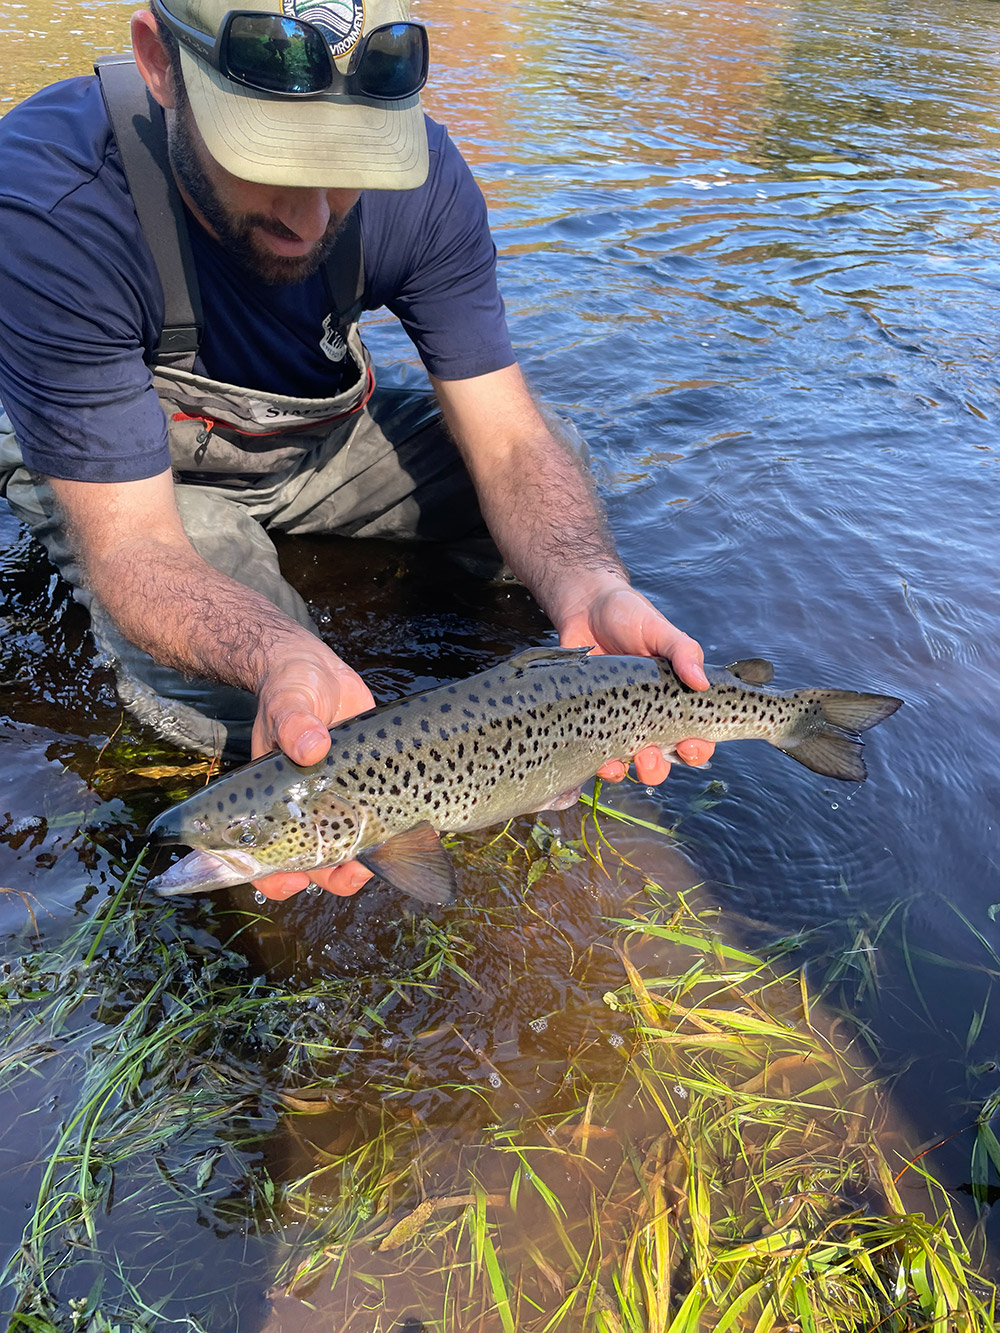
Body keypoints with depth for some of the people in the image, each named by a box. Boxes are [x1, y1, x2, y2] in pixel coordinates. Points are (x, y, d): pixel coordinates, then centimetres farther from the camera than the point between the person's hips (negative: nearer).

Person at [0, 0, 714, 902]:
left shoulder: (417, 174, -24)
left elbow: (509, 438, -24)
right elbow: (131, 542, -35)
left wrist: (589, 590, -44)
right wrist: (285, 657, -56)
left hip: (322, 436, 4)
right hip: (132, 467, -4)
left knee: (560, 494, -7)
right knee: (223, 710, -29)